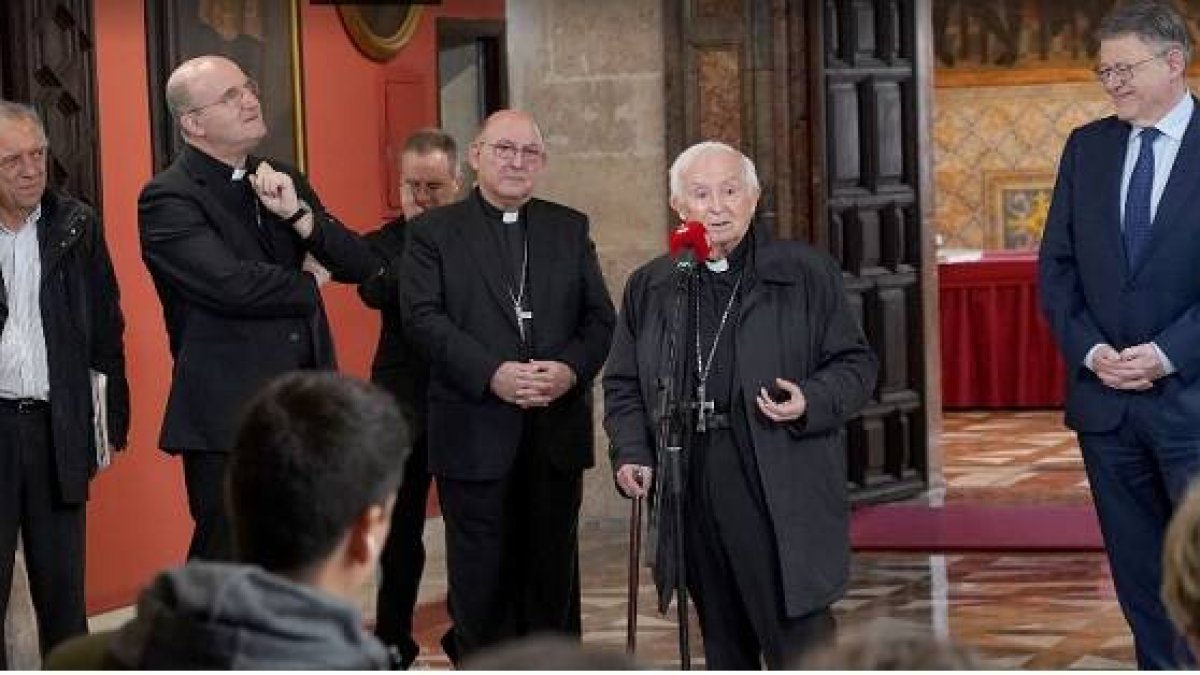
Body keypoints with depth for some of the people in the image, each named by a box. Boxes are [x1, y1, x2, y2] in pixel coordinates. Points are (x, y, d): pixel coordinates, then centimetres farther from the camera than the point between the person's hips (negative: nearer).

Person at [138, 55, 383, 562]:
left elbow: (363, 266, 7)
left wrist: (298, 213, -9)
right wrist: (309, 283, -2)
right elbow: (233, 284, -21)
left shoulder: (282, 182, 13)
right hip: (230, 421, -6)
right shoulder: (167, 199, -9)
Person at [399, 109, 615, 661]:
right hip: (476, 431, -3)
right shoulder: (434, 232, 3)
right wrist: (491, 374, -20)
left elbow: (599, 317, 7)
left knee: (553, 568, 8)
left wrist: (572, 368, -13)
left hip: (557, 429, 3)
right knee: (482, 573, 2)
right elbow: (425, 316, -8)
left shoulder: (569, 229, 13)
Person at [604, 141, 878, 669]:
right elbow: (623, 385, 18)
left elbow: (855, 365, 6)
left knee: (799, 647, -8)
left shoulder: (808, 274, 4)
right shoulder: (649, 287, 13)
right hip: (691, 499, 4)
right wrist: (631, 452, 1)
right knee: (725, 650, 13)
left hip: (781, 499, -4)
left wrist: (812, 403, -14)